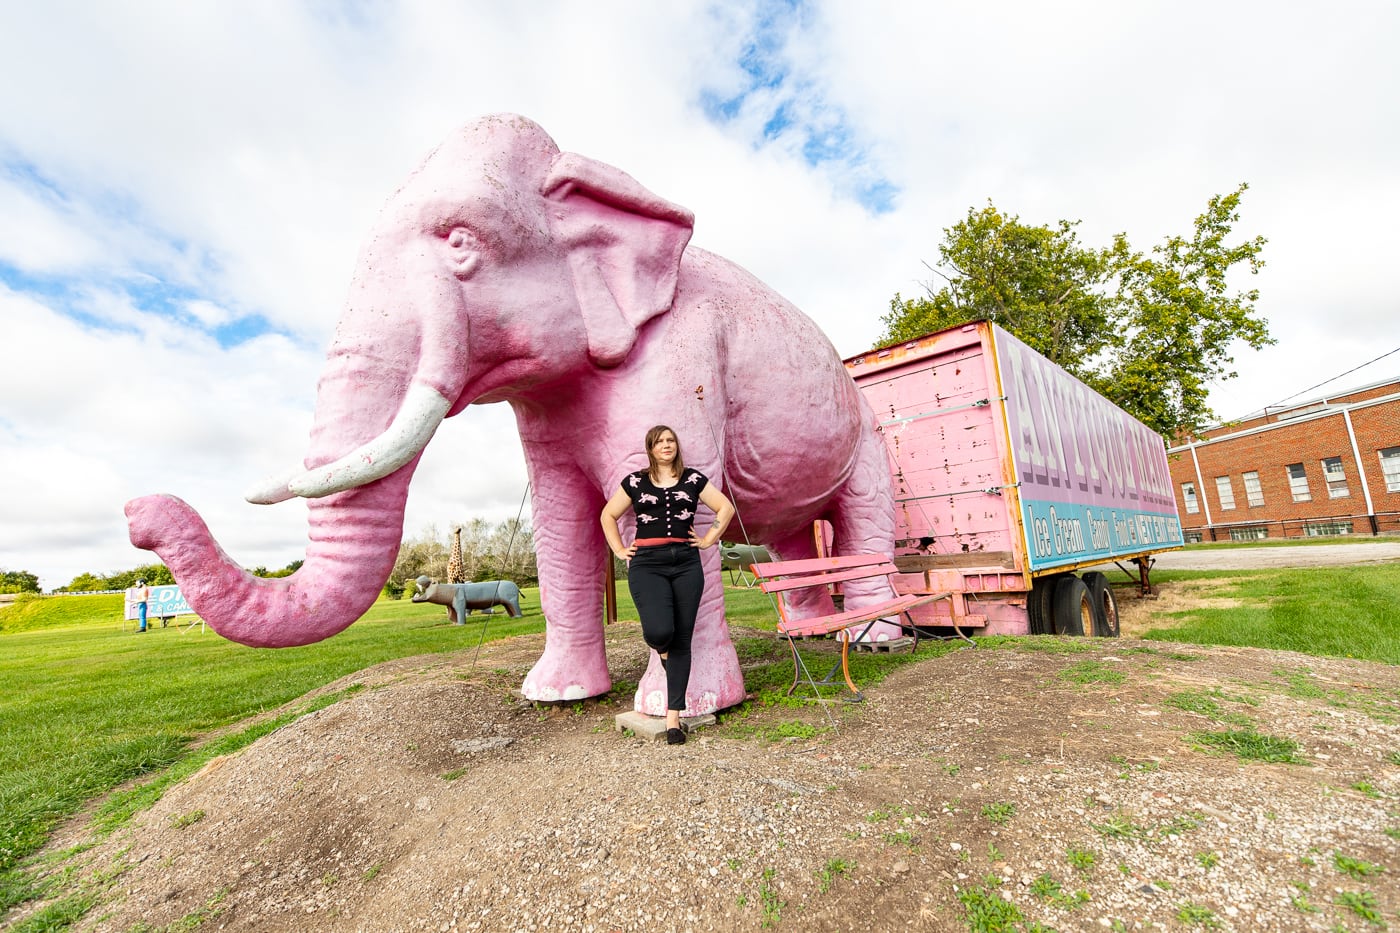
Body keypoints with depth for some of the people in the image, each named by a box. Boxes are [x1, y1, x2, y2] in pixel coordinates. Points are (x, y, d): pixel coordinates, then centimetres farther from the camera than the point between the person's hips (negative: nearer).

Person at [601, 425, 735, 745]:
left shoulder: (693, 479, 8)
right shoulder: (635, 481, 7)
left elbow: (726, 507, 15)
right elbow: (608, 516, 17)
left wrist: (710, 539, 6)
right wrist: (619, 550, 8)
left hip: (686, 563, 2)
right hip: (647, 564, -1)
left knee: (682, 640, 1)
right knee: (660, 630, -22)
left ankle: (673, 717, 13)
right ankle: (659, 647, 19)